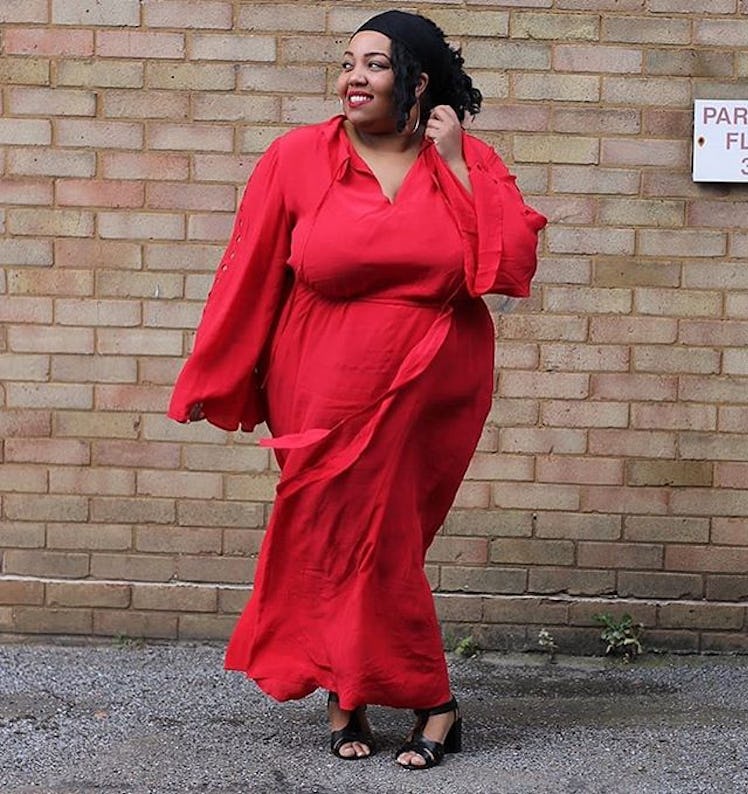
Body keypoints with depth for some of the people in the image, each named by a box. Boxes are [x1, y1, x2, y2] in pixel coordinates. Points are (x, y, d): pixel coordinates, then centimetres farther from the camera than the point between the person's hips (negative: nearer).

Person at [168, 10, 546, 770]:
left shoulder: (470, 164, -2)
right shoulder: (298, 157, -5)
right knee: (347, 537, 4)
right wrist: (211, 383, 2)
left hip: (431, 393, 0)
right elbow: (247, 276, -1)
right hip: (327, 394, 0)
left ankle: (350, 694, 19)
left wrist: (454, 163, -13)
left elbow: (511, 268, -13)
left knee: (379, 538, 3)